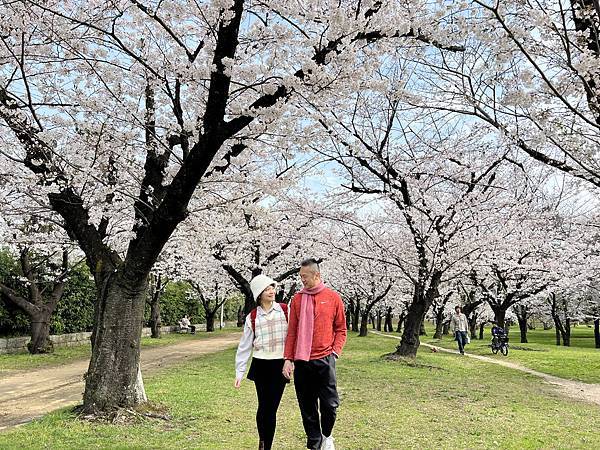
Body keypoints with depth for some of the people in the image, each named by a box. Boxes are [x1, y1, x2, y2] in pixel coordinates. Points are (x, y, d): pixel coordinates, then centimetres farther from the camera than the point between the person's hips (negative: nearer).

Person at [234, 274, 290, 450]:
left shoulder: (285, 310, -1)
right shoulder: (252, 317, 3)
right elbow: (245, 346, 6)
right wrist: (239, 371, 4)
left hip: (280, 365, 0)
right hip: (261, 365, 1)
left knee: (272, 409, 3)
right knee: (263, 406, 4)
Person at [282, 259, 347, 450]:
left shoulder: (333, 298, 1)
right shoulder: (297, 299, 6)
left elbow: (341, 329, 5)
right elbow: (292, 331, 7)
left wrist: (335, 352, -7)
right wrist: (288, 359, 2)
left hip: (325, 360, -2)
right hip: (301, 361, 2)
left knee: (330, 404, 0)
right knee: (307, 407, 8)